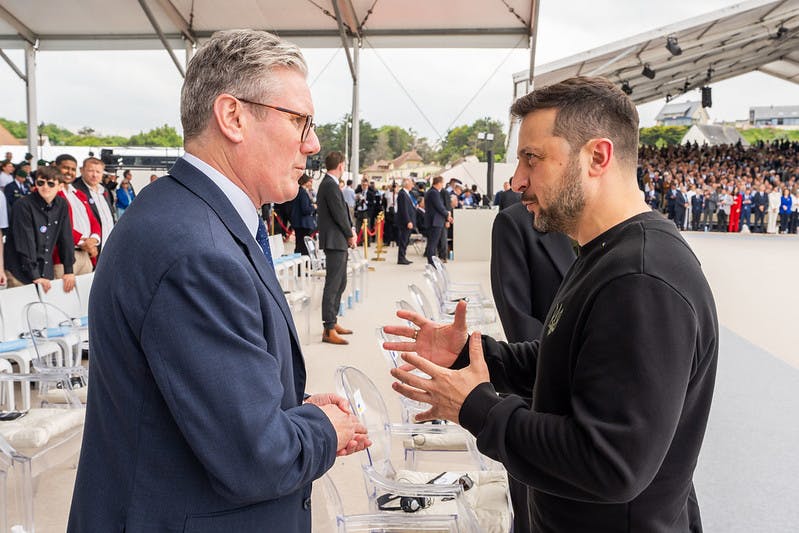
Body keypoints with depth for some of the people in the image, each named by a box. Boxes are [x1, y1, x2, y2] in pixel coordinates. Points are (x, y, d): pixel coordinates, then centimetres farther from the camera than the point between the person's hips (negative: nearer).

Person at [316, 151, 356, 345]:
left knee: (340, 283, 17)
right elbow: (339, 214, -17)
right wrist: (350, 235, -5)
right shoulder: (330, 185, -16)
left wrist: (350, 230, 5)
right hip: (335, 241, -11)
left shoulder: (329, 184, 16)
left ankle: (332, 322, 26)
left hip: (338, 242, 11)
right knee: (333, 284, -8)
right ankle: (329, 330, -4)